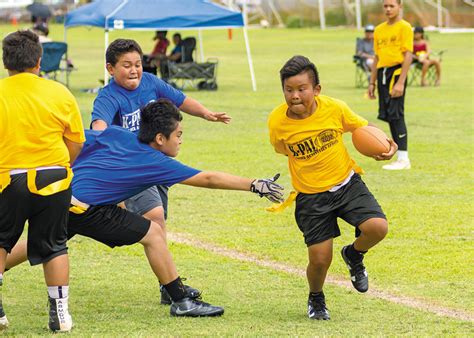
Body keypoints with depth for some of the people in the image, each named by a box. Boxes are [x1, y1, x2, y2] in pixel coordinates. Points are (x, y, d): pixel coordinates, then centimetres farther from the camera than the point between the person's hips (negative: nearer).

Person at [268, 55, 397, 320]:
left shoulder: (334, 108, -15)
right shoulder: (277, 122, -15)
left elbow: (361, 127, 4)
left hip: (347, 183, 1)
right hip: (310, 196, -1)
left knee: (378, 228, -21)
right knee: (320, 259, -6)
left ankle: (354, 255, 15)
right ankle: (316, 299, 30)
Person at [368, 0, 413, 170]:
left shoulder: (404, 27, -5)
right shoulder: (379, 30, 15)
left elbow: (408, 56, -11)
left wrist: (401, 82, -18)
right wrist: (372, 83, 16)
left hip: (396, 72, -7)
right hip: (382, 73, 7)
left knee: (396, 115, -11)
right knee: (388, 116, 5)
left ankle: (403, 159, -9)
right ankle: (401, 158, 10)